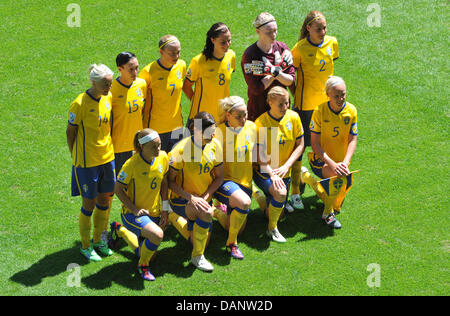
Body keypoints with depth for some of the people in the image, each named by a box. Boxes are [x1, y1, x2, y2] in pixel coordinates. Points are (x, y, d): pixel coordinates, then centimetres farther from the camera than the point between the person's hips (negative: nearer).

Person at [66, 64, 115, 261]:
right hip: (87, 162, -6)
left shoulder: (108, 98, 0)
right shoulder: (80, 104, -19)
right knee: (89, 204, 3)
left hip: (107, 158, 6)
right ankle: (86, 246, 19)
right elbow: (70, 132, -9)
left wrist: (108, 147, 13)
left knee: (105, 201, 14)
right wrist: (76, 158, -3)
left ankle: (98, 240, 32)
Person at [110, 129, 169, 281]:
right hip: (133, 213, -6)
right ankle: (143, 267, -5)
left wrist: (165, 209, 5)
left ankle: (120, 230, 41)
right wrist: (135, 209, -21)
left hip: (154, 212, 6)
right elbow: (118, 189, -14)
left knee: (146, 253, 17)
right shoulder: (132, 164, -22)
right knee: (157, 234, -33)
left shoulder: (163, 157, -7)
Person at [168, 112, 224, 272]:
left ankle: (176, 219, 37)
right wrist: (191, 198, -28)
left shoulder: (215, 145, -9)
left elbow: (219, 177, 0)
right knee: (207, 213, -35)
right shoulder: (182, 149, -23)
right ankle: (197, 257, -16)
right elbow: (171, 181, -18)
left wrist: (205, 197, -14)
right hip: (181, 199, -6)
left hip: (204, 198, 6)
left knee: (203, 243, 11)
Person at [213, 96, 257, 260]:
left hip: (245, 182, 6)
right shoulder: (220, 131, -15)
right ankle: (231, 244, -16)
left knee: (237, 229, 9)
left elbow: (256, 154, 12)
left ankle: (218, 212, 42)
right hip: (225, 180, -6)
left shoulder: (251, 127, 1)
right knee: (244, 202, -37)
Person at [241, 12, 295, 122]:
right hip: (259, 111, -4)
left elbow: (291, 80, -2)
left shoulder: (283, 48, -1)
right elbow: (256, 89, -18)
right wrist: (278, 69, -17)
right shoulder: (250, 55, -14)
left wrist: (276, 72, -21)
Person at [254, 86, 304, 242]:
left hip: (284, 171, 5)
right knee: (280, 193, -34)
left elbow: (300, 145, -1)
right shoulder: (261, 123, -17)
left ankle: (266, 195, 42)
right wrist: (272, 174, -29)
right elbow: (260, 155, -17)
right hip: (263, 171, -5)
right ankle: (272, 229, -11)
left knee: (276, 214, 8)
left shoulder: (293, 117, -5)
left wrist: (286, 166, -15)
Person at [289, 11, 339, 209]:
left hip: (327, 102, 5)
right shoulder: (300, 48, -14)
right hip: (305, 104, -5)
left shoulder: (332, 43, -1)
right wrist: (296, 94, -10)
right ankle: (295, 192, 12)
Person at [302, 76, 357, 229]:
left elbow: (352, 140, -8)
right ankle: (328, 213, -12)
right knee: (338, 177, -36)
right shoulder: (320, 111, -17)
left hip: (340, 160, 4)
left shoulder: (351, 110, -9)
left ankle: (308, 177, 28)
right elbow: (315, 144, -17)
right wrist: (332, 164, -29)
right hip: (321, 159, -4)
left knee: (338, 205, 2)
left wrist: (345, 163, -25)